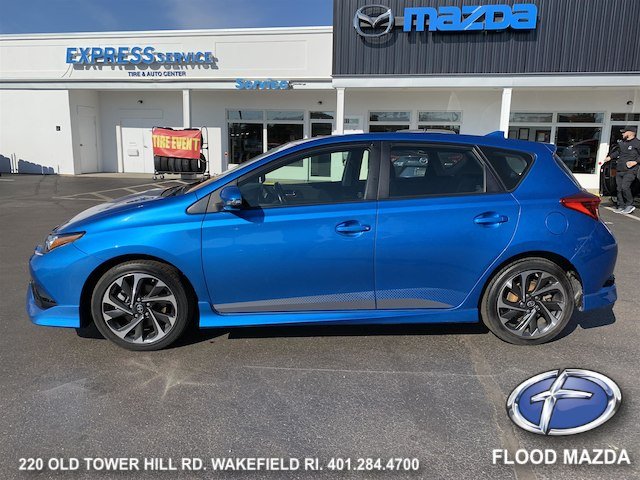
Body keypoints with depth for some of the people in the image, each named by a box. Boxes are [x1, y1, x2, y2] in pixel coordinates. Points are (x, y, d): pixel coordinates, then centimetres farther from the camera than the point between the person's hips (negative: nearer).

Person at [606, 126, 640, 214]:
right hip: (619, 170, 7)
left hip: (630, 171, -7)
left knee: (625, 187, -19)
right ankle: (621, 207, 13)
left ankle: (630, 205, -4)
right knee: (619, 189, 6)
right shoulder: (622, 143, 16)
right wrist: (610, 157, 25)